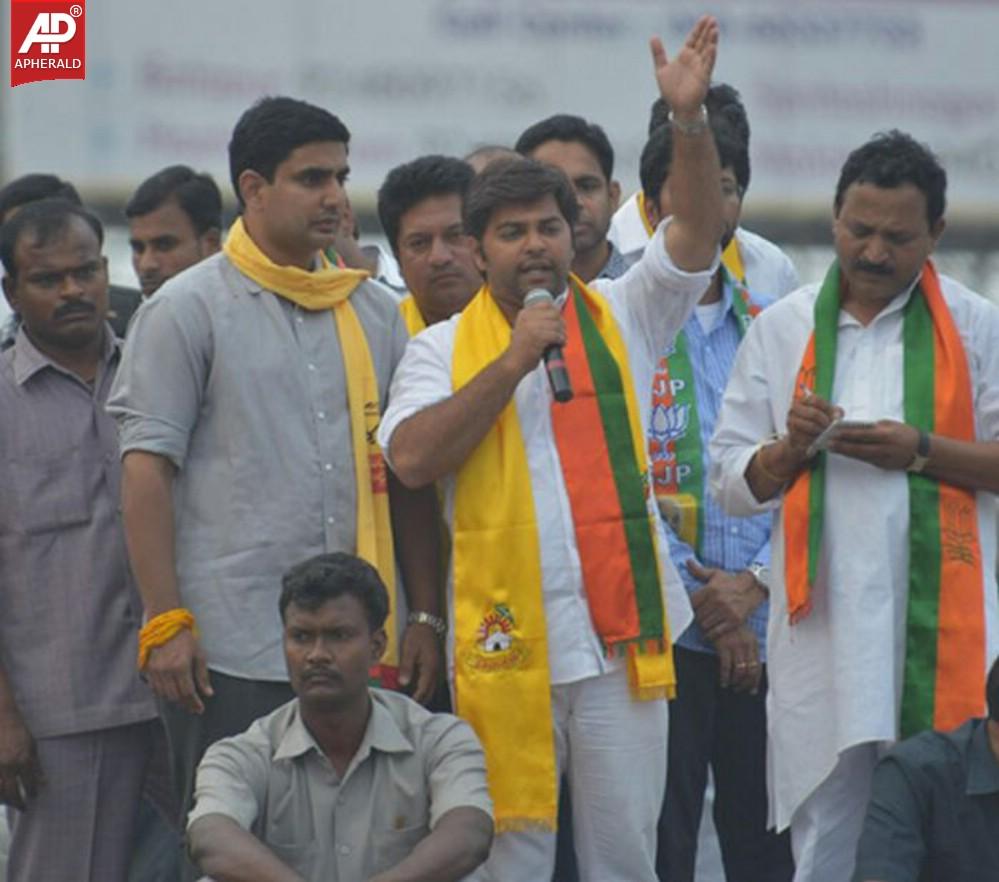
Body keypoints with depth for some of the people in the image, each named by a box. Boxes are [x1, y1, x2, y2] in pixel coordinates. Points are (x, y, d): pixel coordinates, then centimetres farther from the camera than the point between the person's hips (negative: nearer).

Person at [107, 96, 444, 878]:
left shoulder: (375, 313, 14)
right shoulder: (187, 311, 0)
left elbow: (406, 477, 16)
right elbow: (146, 470, -4)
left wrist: (425, 616, 9)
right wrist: (166, 622, -11)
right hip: (232, 652, -4)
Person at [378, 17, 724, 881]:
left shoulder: (621, 319, 10)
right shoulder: (444, 348, 6)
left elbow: (696, 234, -3)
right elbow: (411, 459, -8)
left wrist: (691, 118, -17)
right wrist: (512, 361, -12)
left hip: (621, 636, 1)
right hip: (505, 640, -1)